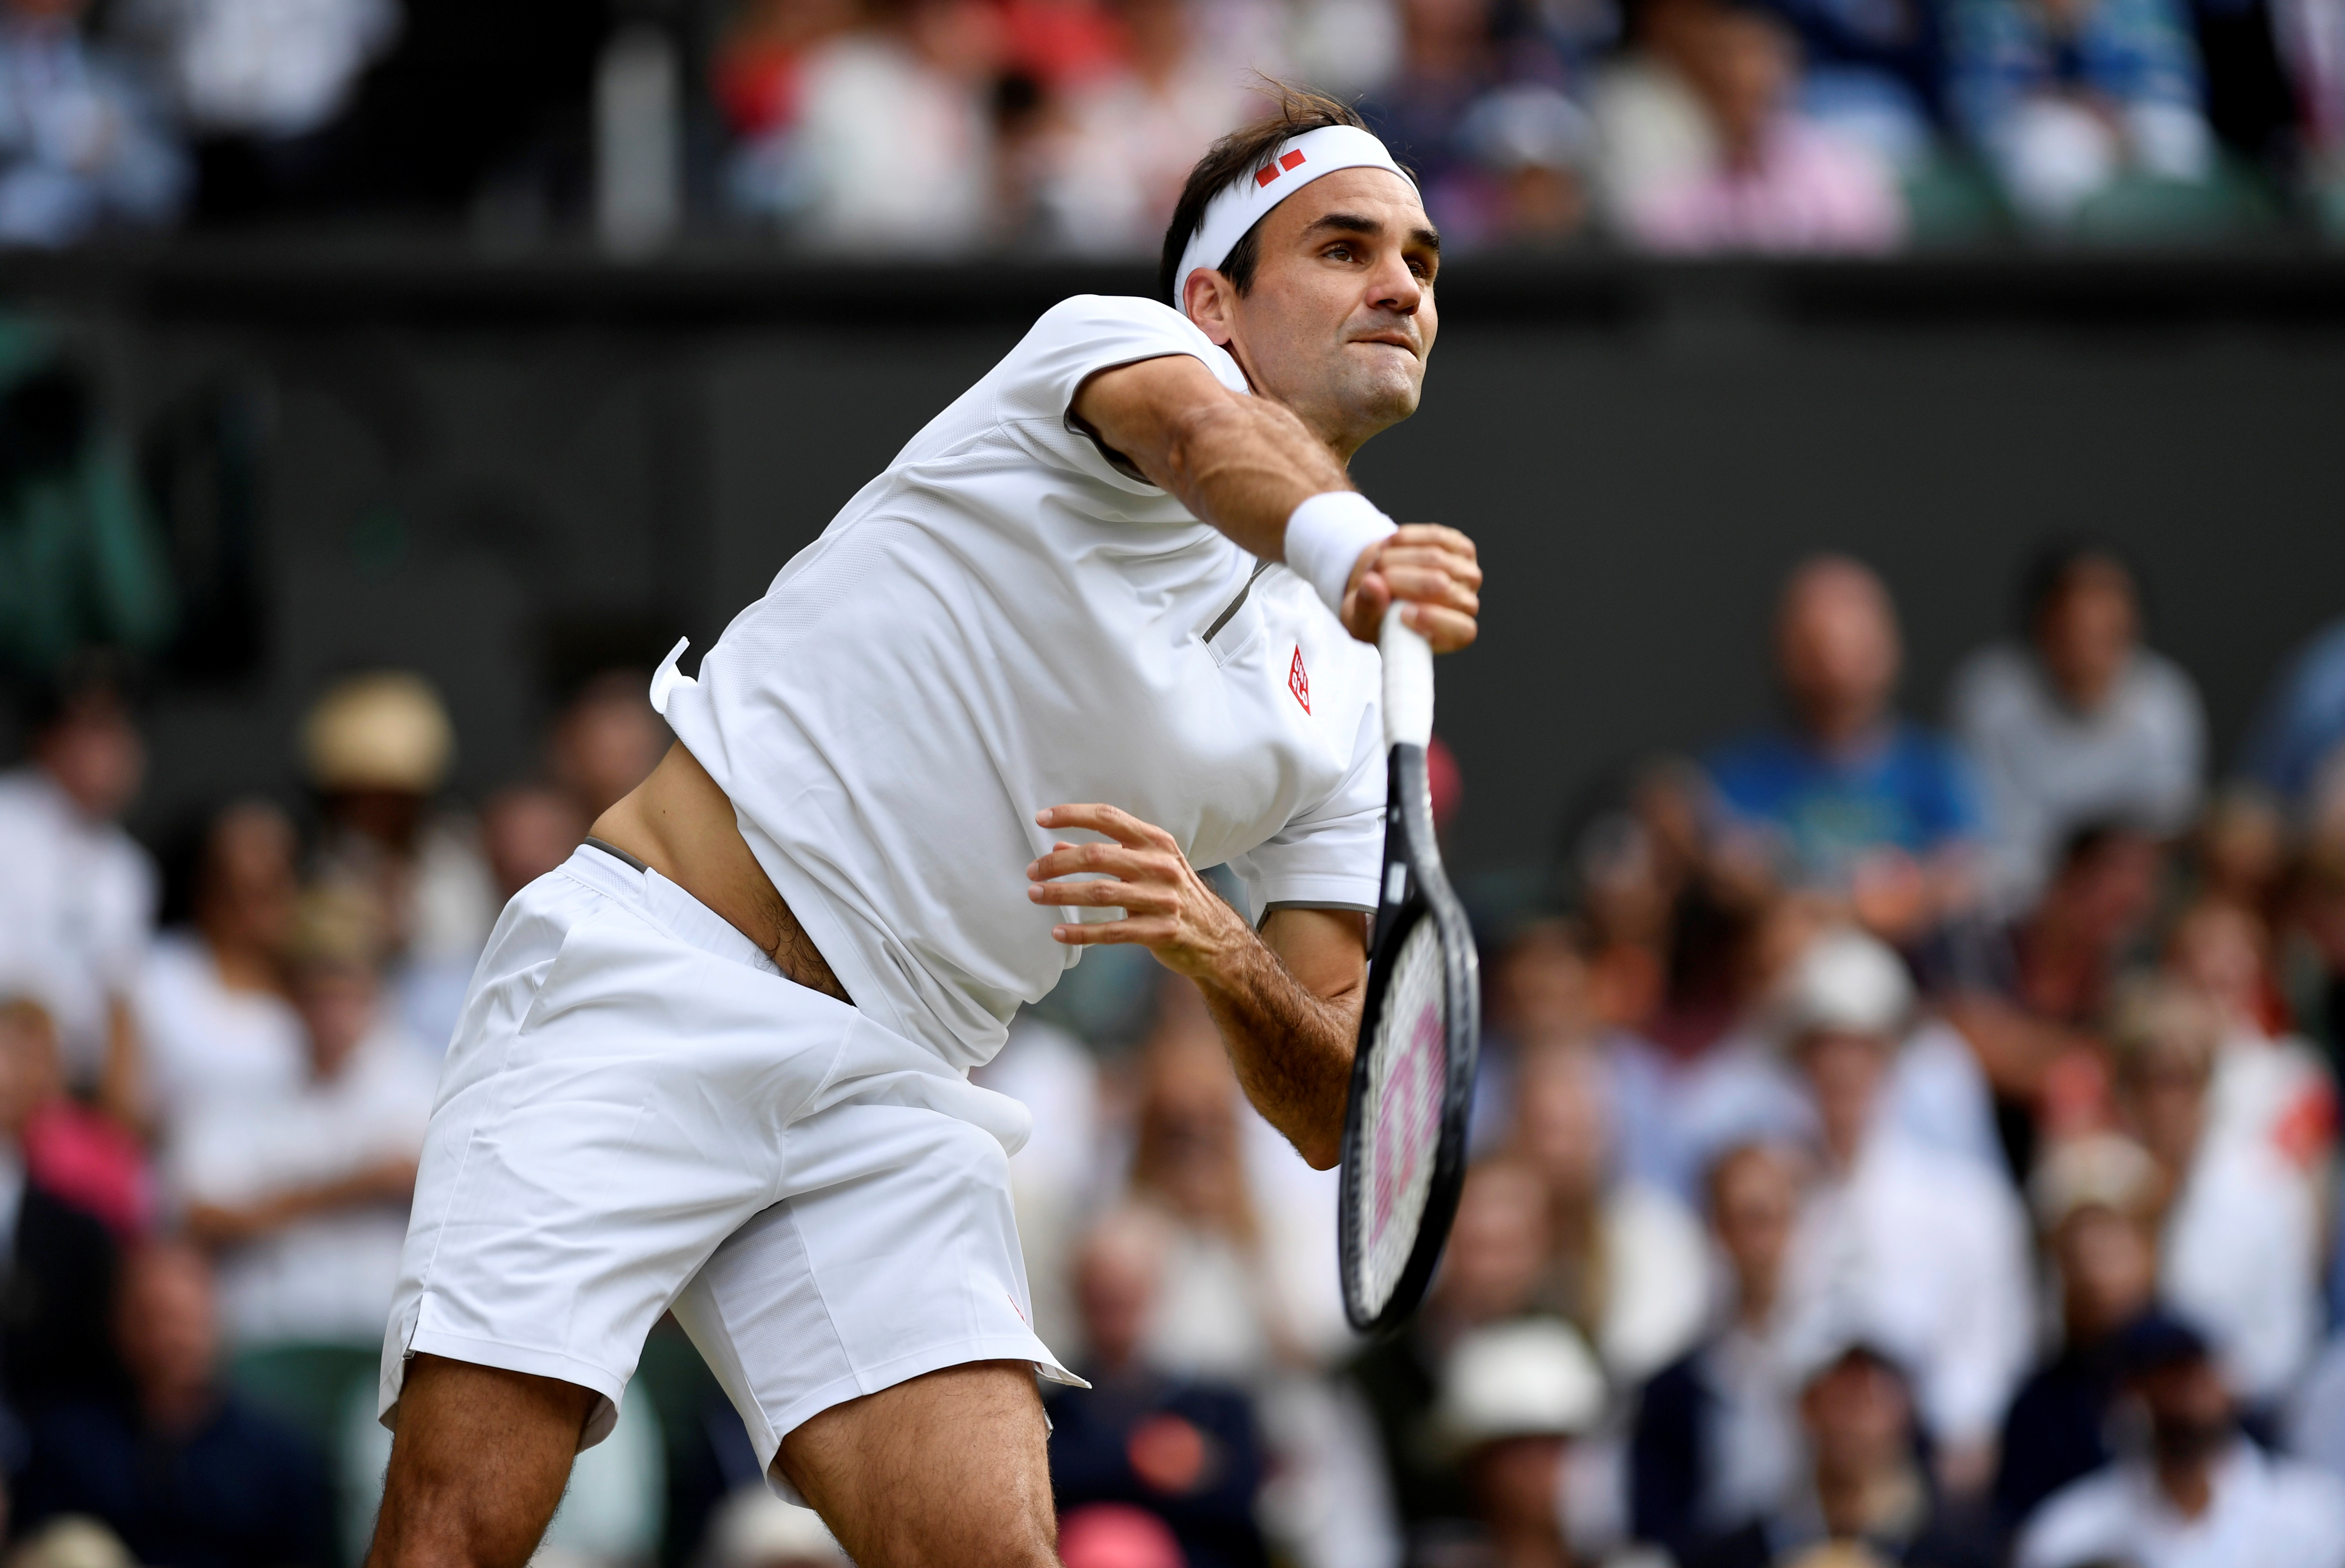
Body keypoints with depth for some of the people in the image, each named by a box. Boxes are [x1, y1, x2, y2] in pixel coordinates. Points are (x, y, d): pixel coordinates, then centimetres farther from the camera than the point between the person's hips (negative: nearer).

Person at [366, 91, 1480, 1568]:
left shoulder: (1340, 703, 14)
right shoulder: (1114, 341, 1)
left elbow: (1336, 1109, 9)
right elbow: (1207, 434, -26)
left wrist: (1221, 947, -13)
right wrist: (1344, 543, -50)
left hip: (891, 1097, 5)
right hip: (647, 975, -5)